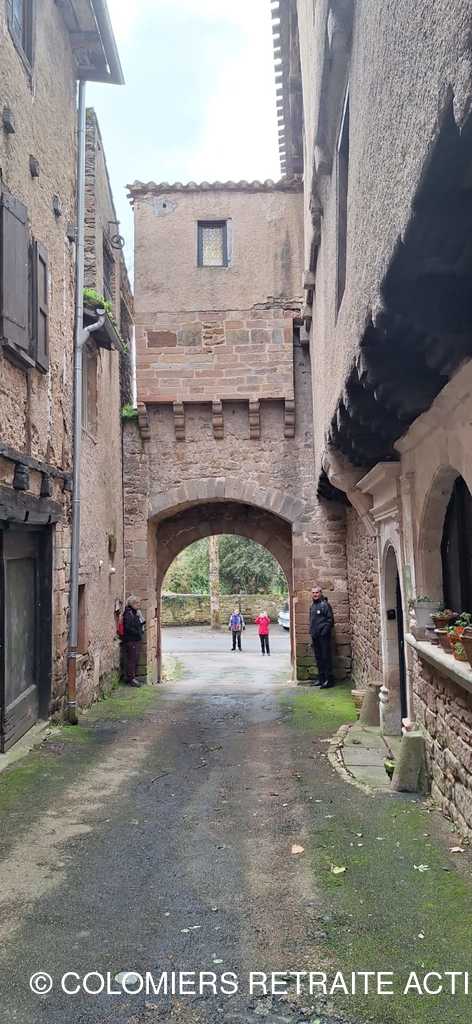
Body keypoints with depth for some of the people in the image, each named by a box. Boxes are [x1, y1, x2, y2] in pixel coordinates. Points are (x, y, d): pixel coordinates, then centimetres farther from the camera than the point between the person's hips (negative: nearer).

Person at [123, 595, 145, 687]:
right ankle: (130, 679, -1)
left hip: (136, 639, 10)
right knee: (132, 659, -6)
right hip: (130, 640, -10)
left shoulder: (135, 612, 16)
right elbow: (128, 627, -21)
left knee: (136, 658, 13)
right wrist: (138, 632, -17)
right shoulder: (128, 613, -14)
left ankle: (132, 677, 21)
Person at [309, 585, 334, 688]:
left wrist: (324, 631, -16)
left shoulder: (325, 604, -8)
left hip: (323, 636, -8)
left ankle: (329, 679, -5)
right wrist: (312, 631, 14)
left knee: (325, 657, -8)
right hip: (315, 636, 9)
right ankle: (321, 678, 19)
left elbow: (330, 619, -12)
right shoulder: (312, 606, 17)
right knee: (318, 657, 12)